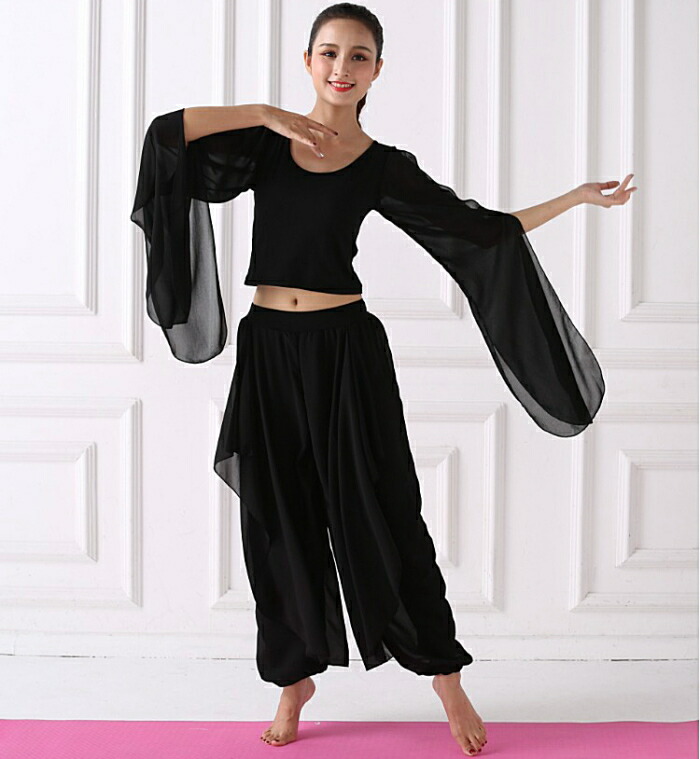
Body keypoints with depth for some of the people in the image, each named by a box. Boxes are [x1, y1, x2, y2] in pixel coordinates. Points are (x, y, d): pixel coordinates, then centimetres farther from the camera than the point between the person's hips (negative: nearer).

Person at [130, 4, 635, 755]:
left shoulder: (384, 168, 0)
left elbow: (481, 229, 3)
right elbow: (164, 130, -7)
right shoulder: (266, 142, 4)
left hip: (344, 351, -2)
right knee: (278, 521, 10)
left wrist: (577, 197, 1)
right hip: (268, 350, 2)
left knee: (379, 516, 2)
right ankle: (295, 676, 27)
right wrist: (264, 114, -11)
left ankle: (445, 674, 18)